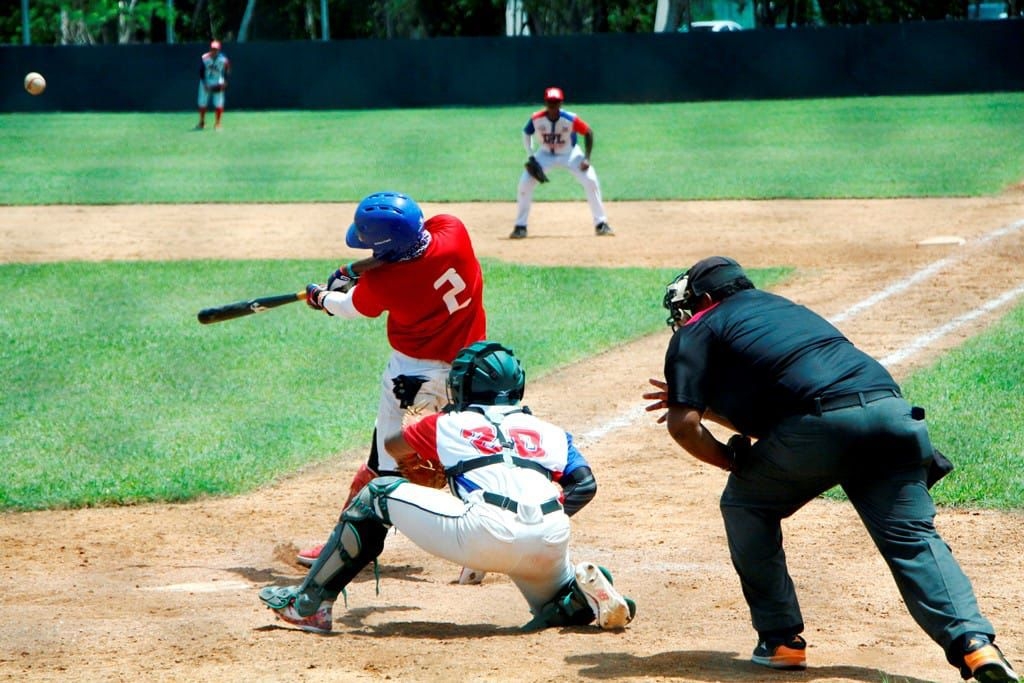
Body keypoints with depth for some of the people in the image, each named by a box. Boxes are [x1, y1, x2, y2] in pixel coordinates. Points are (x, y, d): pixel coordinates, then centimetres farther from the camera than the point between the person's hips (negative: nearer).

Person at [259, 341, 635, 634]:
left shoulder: (449, 424, 23)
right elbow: (583, 483, 12)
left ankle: (310, 602, 15)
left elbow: (391, 447, 42)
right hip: (550, 541, 3)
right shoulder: (550, 432, 27)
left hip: (485, 534, -3)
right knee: (558, 606, 34)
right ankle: (588, 593, -2)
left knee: (379, 495, 16)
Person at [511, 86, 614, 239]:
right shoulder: (536, 119, -23)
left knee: (591, 181, -17)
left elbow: (588, 133, -14)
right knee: (525, 184, -14)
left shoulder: (570, 119, -28)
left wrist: (586, 159, -18)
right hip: (545, 154, 1)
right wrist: (530, 156, -11)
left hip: (570, 153, -1)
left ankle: (601, 224, -4)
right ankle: (520, 227, -2)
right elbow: (526, 133, -2)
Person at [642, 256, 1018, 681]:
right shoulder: (785, 309, 39)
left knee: (745, 505, 18)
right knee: (913, 538, 5)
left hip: (822, 422, -5)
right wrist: (704, 403, 45)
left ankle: (781, 640, 14)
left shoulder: (699, 331, 18)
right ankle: (973, 641, -18)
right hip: (891, 413, 6)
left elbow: (682, 425, 6)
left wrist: (733, 461, 21)